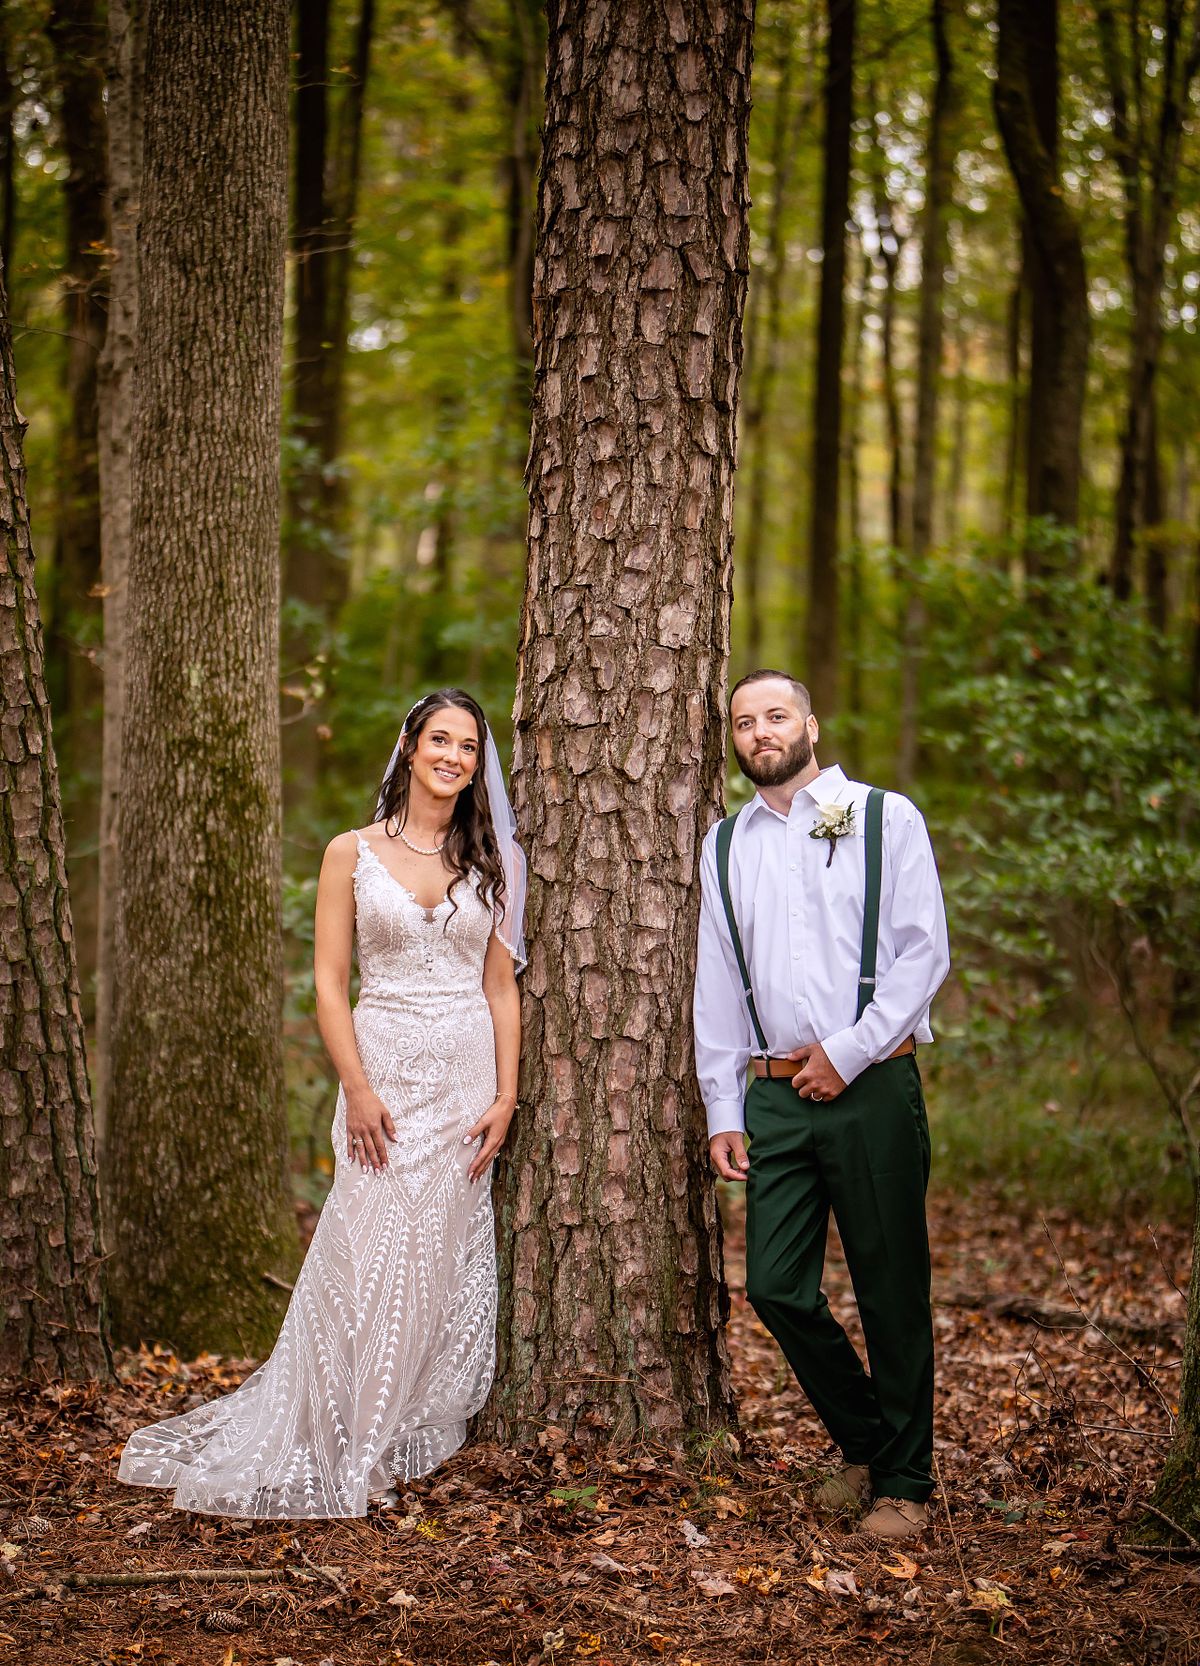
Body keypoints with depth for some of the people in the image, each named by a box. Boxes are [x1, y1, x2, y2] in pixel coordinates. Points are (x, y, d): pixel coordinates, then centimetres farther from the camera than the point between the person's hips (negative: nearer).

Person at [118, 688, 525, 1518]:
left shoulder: (489, 860, 8)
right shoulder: (352, 854, 2)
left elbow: (502, 986, 7)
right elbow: (330, 981, -2)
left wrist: (506, 1095, -3)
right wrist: (357, 1090, -11)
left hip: (467, 1077, 2)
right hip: (384, 1073, -2)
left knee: (445, 1262, 3)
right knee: (364, 1262, -5)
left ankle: (411, 1440, 14)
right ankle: (330, 1449, 7)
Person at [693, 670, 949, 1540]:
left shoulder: (886, 818, 2)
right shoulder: (726, 845, 14)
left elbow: (924, 952, -4)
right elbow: (717, 983, 14)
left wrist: (848, 1053, -10)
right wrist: (723, 1110, 9)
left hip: (872, 1084, -4)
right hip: (775, 1097, 4)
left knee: (892, 1292, 1)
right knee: (777, 1287, 2)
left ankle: (906, 1483, 15)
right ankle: (865, 1447, 24)